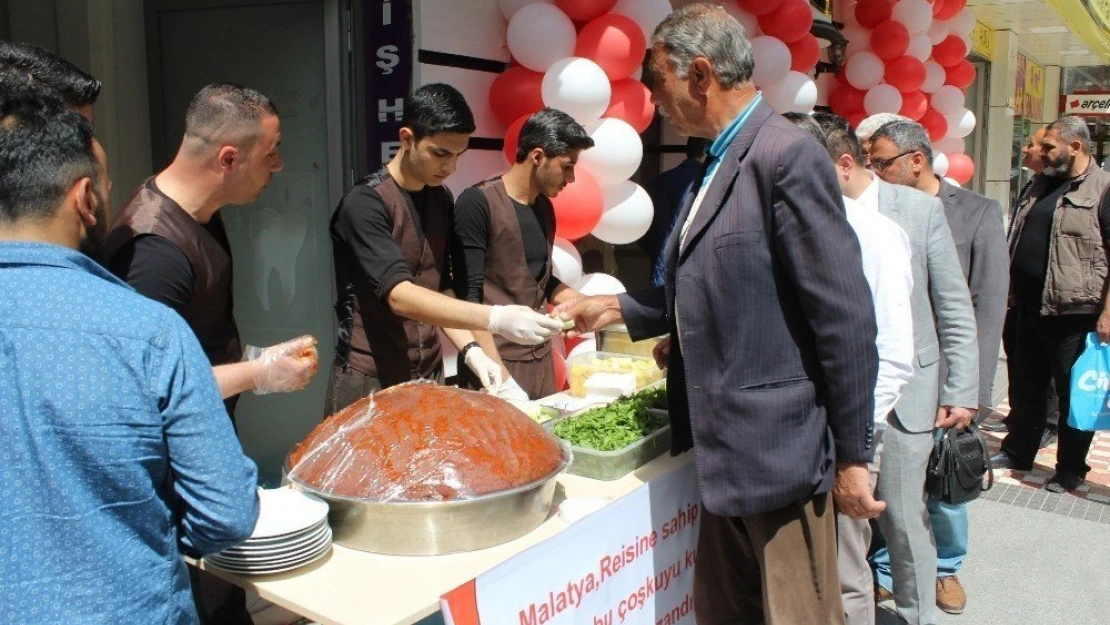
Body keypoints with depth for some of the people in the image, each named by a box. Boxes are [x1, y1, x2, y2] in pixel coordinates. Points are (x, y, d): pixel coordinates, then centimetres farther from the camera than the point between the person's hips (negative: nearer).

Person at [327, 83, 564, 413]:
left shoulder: (442, 200, 6)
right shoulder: (365, 203, -17)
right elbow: (399, 296, -27)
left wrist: (471, 349, -3)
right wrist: (495, 318, -37)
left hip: (429, 376, 6)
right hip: (369, 383, -6)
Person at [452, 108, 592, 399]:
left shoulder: (544, 208, 10)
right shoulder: (478, 203, -12)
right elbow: (468, 297, -17)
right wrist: (501, 378, -21)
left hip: (542, 358, 7)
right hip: (495, 361, -7)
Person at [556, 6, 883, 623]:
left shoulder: (787, 156, -17)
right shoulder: (717, 162, 11)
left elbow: (846, 318, -18)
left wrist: (851, 455, -14)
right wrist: (616, 308, 15)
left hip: (780, 450, -9)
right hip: (726, 451, 9)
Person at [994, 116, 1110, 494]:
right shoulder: (1041, 185, 13)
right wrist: (1009, 287, 18)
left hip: (1074, 313, -7)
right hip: (1029, 308, 7)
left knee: (1074, 393, 6)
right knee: (1024, 385, 17)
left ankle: (1070, 470, 19)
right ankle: (1018, 452, 33)